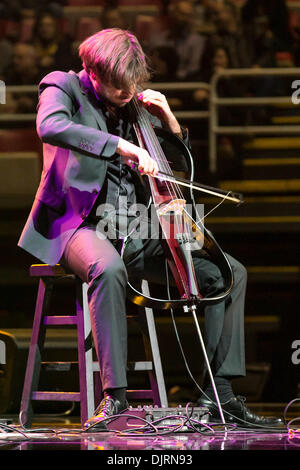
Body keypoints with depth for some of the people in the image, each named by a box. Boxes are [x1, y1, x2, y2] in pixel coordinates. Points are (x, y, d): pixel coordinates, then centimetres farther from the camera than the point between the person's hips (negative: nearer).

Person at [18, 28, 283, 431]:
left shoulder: (133, 102, 16)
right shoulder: (63, 87, -1)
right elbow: (51, 126, -27)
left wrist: (167, 118, 4)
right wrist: (121, 145, -34)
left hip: (134, 231, 7)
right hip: (82, 224, -6)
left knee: (231, 273, -5)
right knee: (109, 268, -42)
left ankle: (220, 390, -4)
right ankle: (115, 392, -37)